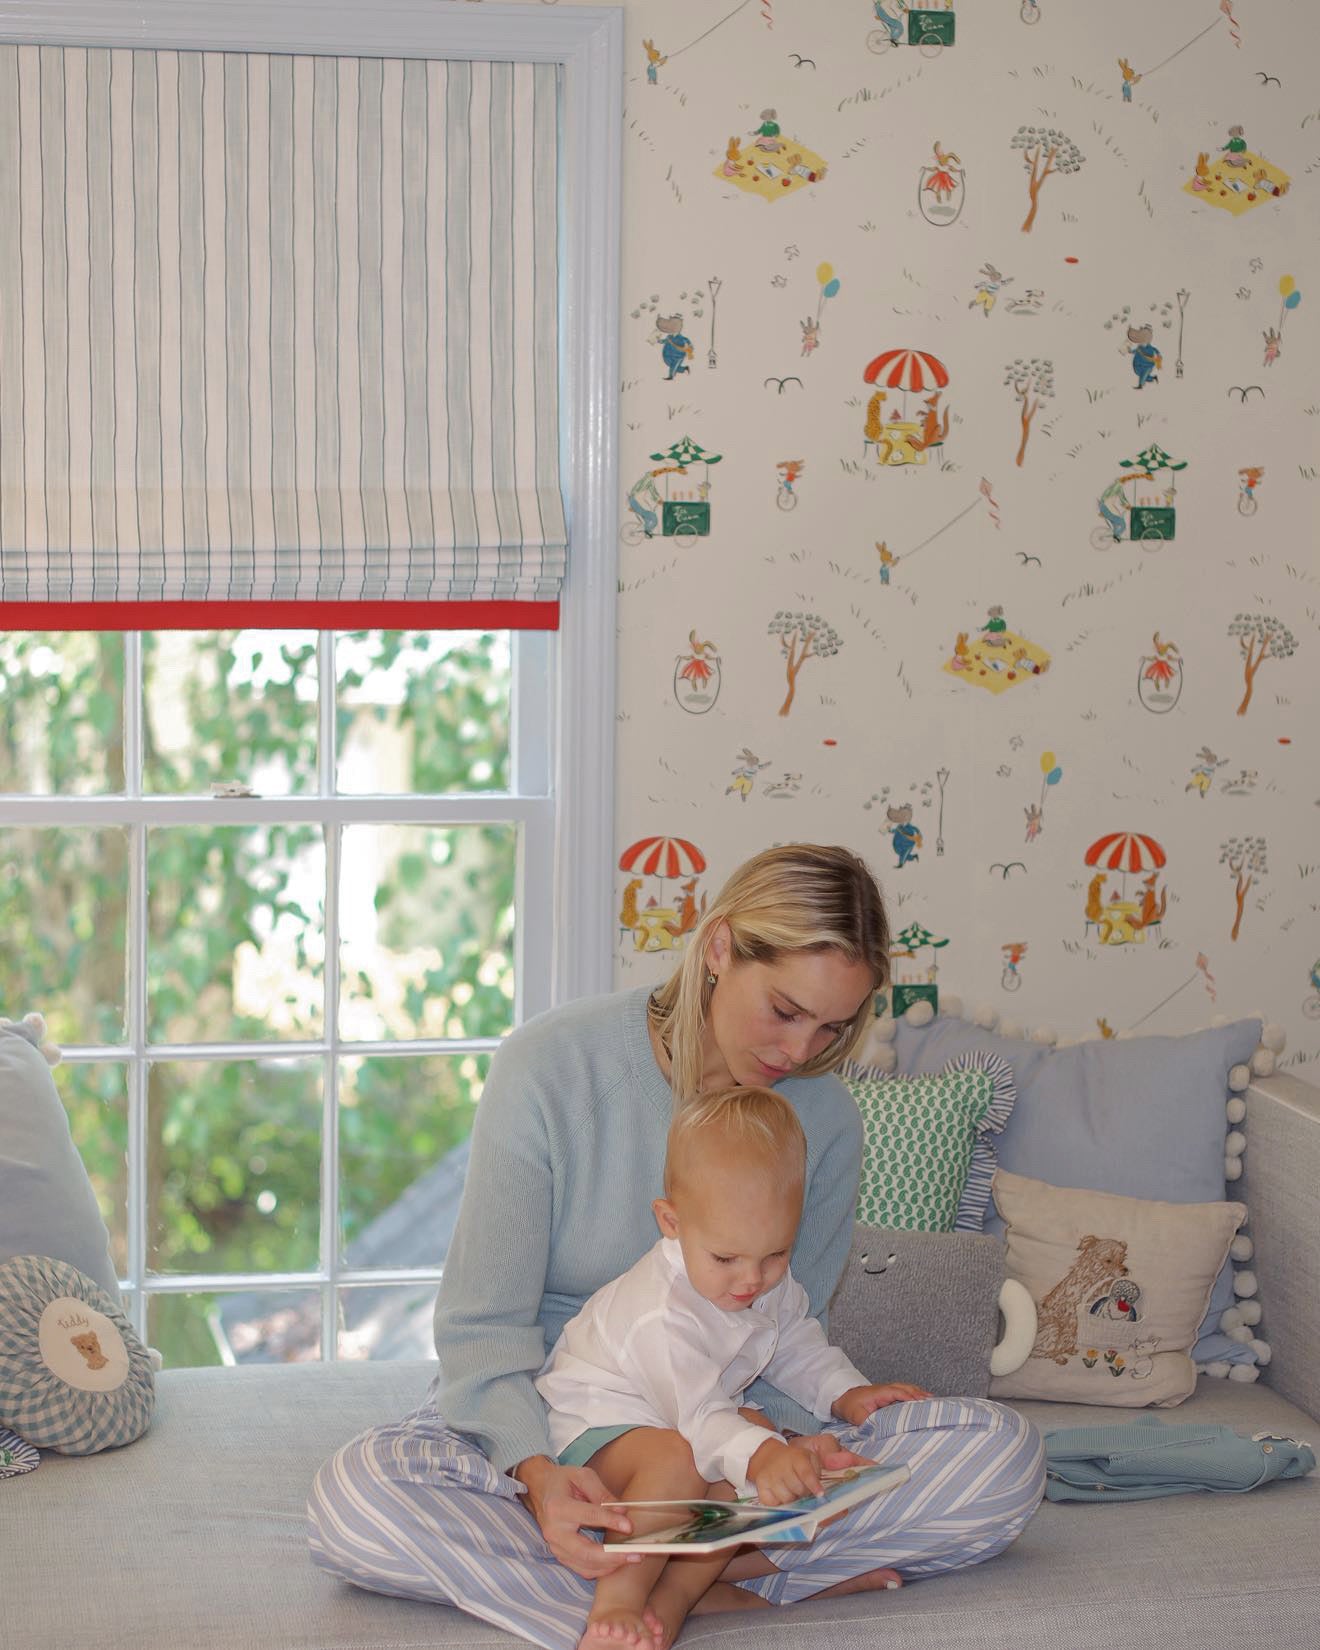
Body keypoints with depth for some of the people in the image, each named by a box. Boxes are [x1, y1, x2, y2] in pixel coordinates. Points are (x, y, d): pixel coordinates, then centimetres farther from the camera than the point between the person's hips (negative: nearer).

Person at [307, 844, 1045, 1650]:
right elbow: (484, 1325, -15)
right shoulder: (550, 1067, -16)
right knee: (354, 1496, -35)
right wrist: (538, 1470, -35)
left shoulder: (826, 1120, -5)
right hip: (549, 1422, -2)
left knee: (1003, 1456, -20)